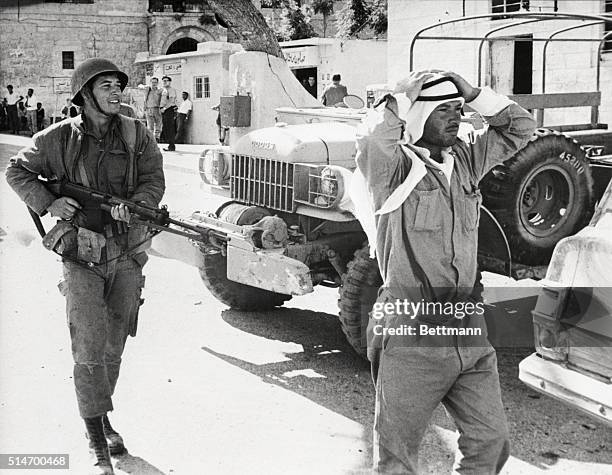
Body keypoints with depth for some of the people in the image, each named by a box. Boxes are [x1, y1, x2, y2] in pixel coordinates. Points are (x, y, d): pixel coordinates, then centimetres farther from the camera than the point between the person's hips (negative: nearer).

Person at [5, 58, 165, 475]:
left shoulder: (136, 135, 2)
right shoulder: (60, 138, -3)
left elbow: (154, 179, 2)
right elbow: (17, 171, 6)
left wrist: (134, 205, -18)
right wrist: (48, 202, -10)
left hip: (127, 256, 3)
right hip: (82, 256, -3)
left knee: (114, 346, 14)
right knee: (89, 350, -7)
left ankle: (102, 416, 35)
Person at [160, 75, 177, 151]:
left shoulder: (172, 90, -5)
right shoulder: (163, 90, 20)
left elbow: (171, 101, -16)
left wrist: (164, 108, -20)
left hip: (169, 110, -8)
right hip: (163, 111, 8)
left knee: (170, 128, -9)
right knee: (165, 129, 7)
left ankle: (171, 146, -8)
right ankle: (171, 145, 12)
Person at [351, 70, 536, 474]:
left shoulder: (465, 160, 9)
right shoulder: (394, 166, -10)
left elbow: (520, 127, 15)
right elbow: (371, 141, -32)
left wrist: (471, 92, 4)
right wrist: (402, 96, -15)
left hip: (470, 337, 6)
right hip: (411, 342, -6)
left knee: (491, 442, 15)